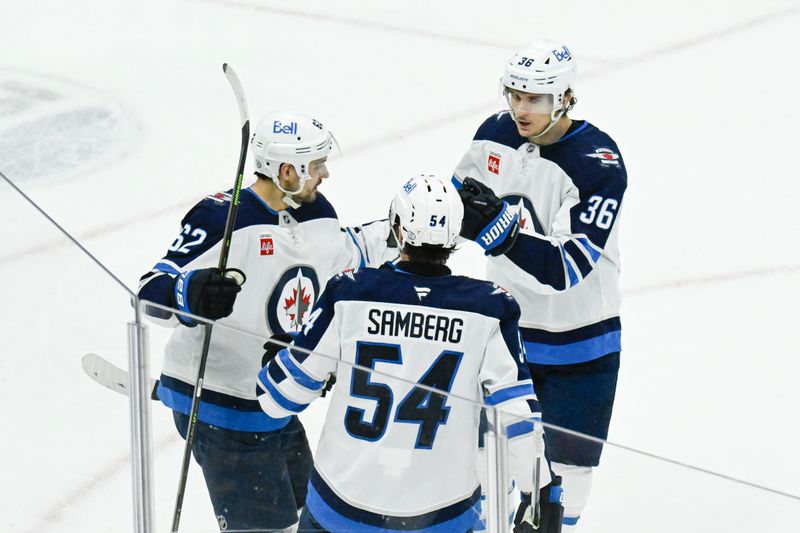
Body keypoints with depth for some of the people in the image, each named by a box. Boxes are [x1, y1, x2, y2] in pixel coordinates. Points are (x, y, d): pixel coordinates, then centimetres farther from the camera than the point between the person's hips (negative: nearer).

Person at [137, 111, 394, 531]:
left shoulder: (315, 214, 3)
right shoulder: (220, 219, -22)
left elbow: (349, 251, 26)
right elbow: (152, 292, -26)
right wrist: (192, 294, -47)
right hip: (217, 408, -9)